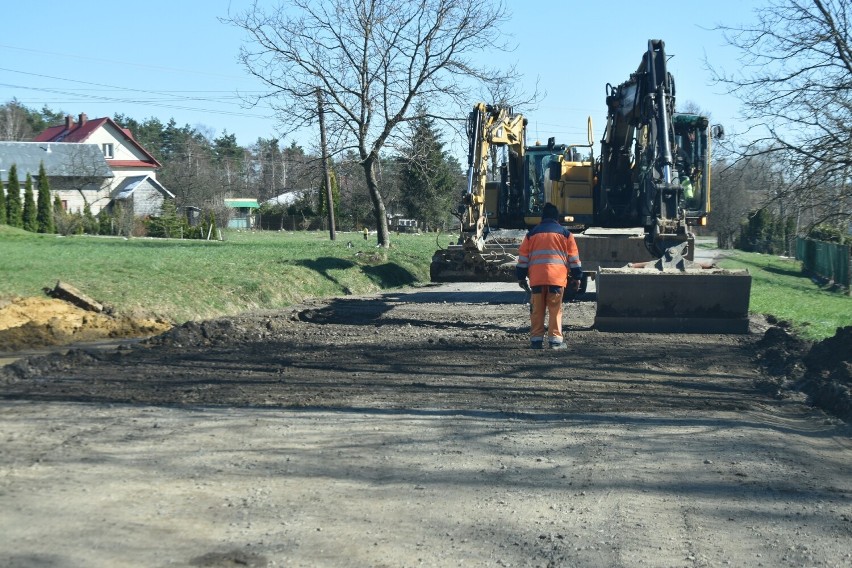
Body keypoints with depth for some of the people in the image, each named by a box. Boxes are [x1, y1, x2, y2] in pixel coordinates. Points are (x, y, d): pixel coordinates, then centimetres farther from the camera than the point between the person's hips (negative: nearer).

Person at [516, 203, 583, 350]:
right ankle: (555, 340, -2)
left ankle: (536, 339, 4)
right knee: (555, 309, 2)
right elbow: (573, 256, 8)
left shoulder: (532, 233, 13)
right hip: (557, 277, -1)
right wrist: (576, 277, 11)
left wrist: (521, 277, 16)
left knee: (537, 310, 6)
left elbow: (523, 256, 12)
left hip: (536, 277, 1)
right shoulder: (565, 233, 10)